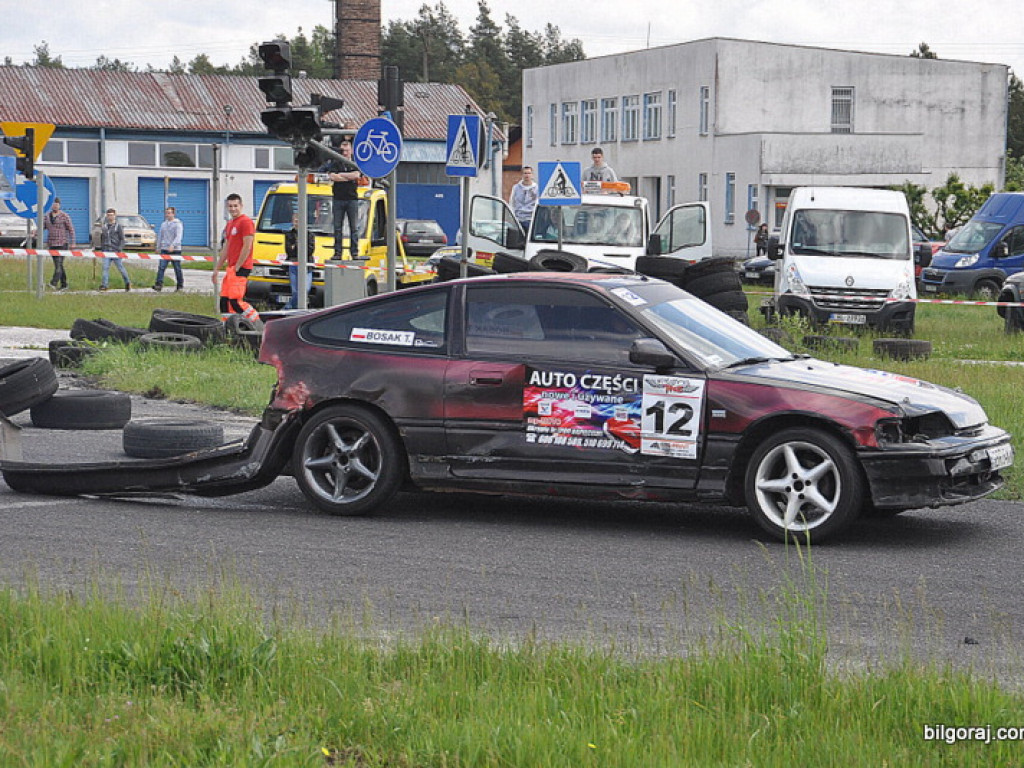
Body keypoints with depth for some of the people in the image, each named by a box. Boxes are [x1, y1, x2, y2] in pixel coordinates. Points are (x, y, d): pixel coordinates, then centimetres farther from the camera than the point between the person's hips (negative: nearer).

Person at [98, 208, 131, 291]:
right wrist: (102, 248, 14)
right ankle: (104, 285, -9)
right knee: (105, 268, -8)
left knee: (120, 267, 5)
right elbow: (101, 238, 21)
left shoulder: (118, 226, -1)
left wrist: (120, 249, -13)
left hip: (115, 251, -3)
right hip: (106, 251, 3)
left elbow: (122, 239, -3)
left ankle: (127, 282, 22)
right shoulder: (104, 226, 12)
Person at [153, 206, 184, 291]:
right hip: (164, 249, 4)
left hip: (175, 250, -4)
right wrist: (158, 247, 16)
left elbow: (178, 237, -16)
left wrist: (172, 245, -29)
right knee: (161, 267, -10)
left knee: (177, 268, 4)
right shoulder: (163, 224, 14)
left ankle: (180, 285, 15)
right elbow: (160, 236, 21)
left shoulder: (178, 224, -4)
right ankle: (159, 284, -17)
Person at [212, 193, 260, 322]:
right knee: (224, 301, 6)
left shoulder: (246, 222, -10)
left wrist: (236, 267, -16)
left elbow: (247, 247, -16)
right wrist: (216, 269, 24)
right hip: (230, 267, 9)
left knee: (235, 301, -15)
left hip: (240, 268, -9)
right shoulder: (229, 224, 20)